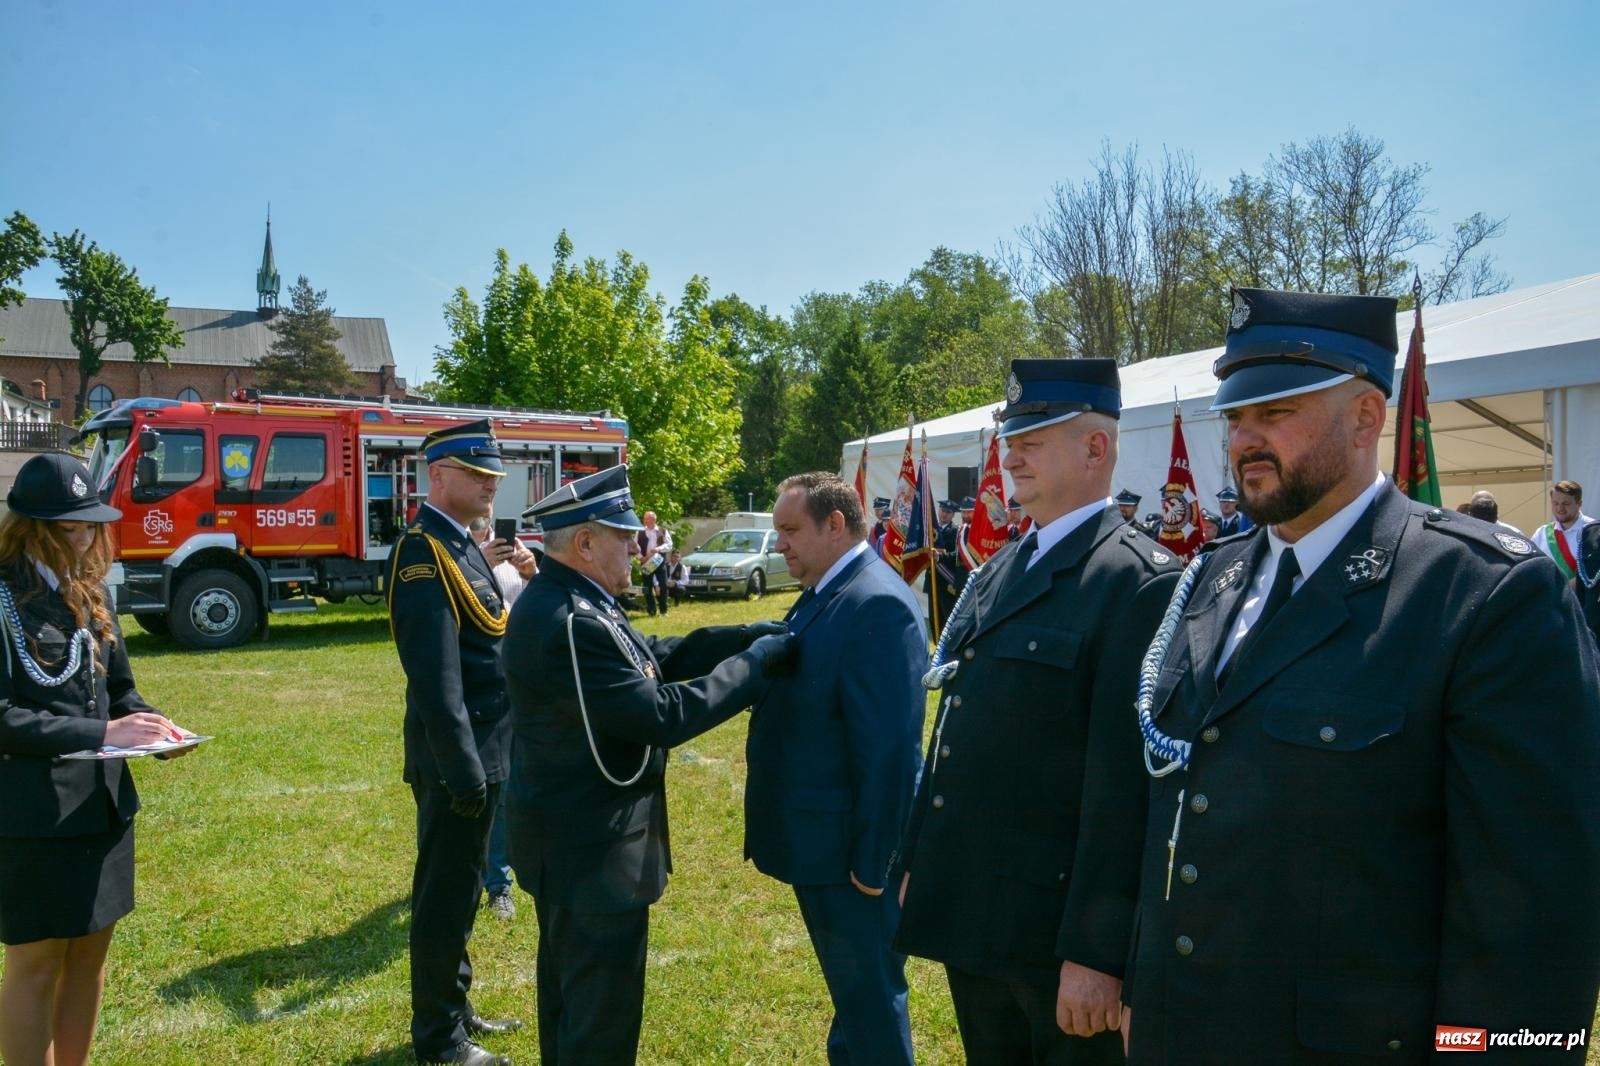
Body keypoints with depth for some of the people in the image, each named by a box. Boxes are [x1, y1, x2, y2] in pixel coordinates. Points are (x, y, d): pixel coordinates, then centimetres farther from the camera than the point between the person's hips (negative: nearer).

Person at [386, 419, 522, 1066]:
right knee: (446, 897, 4)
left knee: (458, 890, 20)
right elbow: (437, 683, -24)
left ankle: (455, 1011, 35)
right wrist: (464, 773, -24)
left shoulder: (459, 544, 12)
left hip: (483, 752, 10)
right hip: (459, 759, -10)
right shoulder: (425, 553, -19)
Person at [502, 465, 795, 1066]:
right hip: (591, 845, -11)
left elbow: (653, 658, 8)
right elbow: (660, 716, -27)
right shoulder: (568, 622, -29)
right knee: (602, 1003, 4)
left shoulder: (567, 600, 4)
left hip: (573, 834, 11)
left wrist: (743, 637, -2)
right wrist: (752, 665, -18)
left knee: (571, 983, 25)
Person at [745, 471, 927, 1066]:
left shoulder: (876, 605, -23)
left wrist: (873, 862, -22)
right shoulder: (825, 594, 8)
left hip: (851, 850, -10)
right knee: (851, 989, 25)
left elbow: (890, 748, -24)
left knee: (870, 998, 6)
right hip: (823, 840, 10)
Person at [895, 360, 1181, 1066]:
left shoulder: (1139, 582, -16)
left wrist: (1096, 952, -20)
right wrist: (916, 863, 15)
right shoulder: (997, 572, 10)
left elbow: (1124, 780, -20)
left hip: (1055, 926, -7)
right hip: (970, 913, 8)